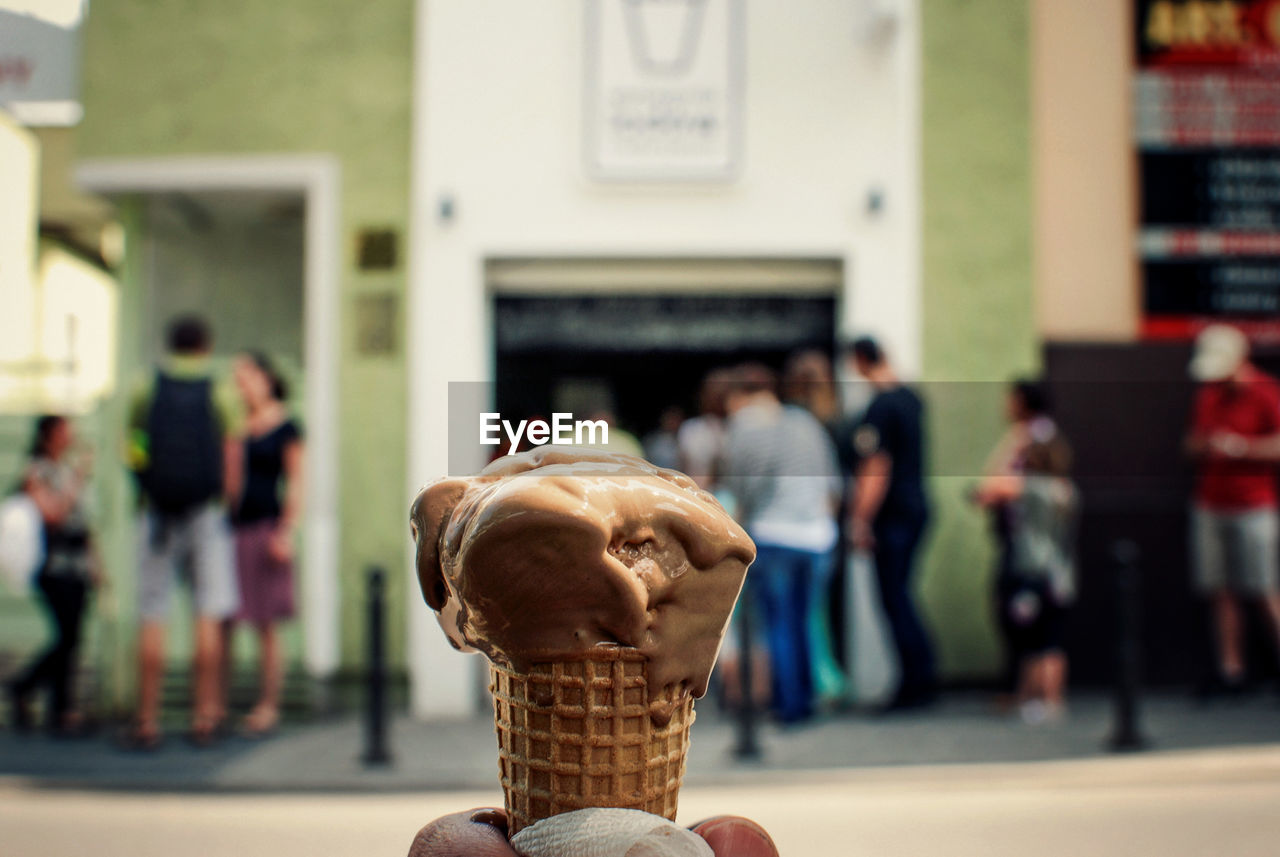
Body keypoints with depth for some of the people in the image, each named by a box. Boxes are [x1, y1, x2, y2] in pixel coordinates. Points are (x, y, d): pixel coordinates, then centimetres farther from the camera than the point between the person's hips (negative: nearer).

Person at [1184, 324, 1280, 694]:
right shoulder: (1207, 394, 15)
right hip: (1210, 506, 6)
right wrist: (1201, 445, 1)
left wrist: (1239, 446, -15)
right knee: (1221, 592, 3)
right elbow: (1193, 442, 23)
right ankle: (1230, 667, 7)